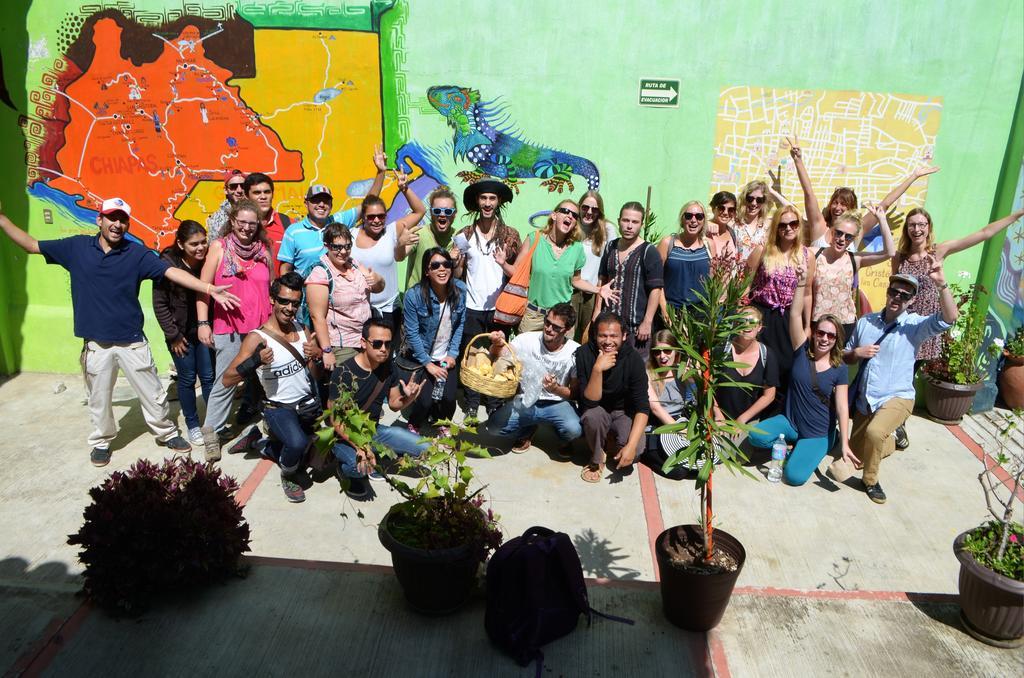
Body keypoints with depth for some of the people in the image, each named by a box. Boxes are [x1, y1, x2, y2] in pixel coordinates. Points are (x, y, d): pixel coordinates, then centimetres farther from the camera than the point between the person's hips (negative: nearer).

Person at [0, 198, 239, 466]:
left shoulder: (137, 253, -6)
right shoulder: (77, 247, -1)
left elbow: (172, 272, -14)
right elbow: (31, 245, 8)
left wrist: (209, 288, -24)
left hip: (132, 341, -1)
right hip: (95, 343, 1)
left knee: (152, 393, 11)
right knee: (99, 399, 16)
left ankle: (167, 433, 31)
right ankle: (101, 441, 37)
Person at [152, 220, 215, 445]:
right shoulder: (168, 264, -16)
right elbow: (159, 304, -10)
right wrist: (173, 335, -9)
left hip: (204, 330, 2)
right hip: (180, 333, -2)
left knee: (209, 377, 7)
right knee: (187, 379, 10)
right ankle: (192, 425, 25)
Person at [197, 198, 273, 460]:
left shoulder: (264, 249, 9)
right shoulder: (219, 247, -1)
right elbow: (203, 286, -1)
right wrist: (203, 323, -6)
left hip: (260, 326, 4)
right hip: (228, 326, -3)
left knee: (258, 378, 12)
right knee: (225, 380, -4)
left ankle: (248, 423, 30)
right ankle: (213, 432, 8)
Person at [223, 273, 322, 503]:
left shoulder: (301, 328, 0)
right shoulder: (257, 338, -17)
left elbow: (316, 374, 5)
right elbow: (226, 381, -23)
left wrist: (316, 356, -17)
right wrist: (254, 362, -38)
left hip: (309, 402, 6)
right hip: (280, 408, -6)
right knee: (297, 443, -33)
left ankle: (269, 446, 37)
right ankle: (288, 476, 1)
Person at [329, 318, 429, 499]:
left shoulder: (387, 367, -5)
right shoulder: (344, 373, -24)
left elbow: (394, 404, 6)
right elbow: (336, 421, -23)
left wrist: (408, 398, -17)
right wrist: (360, 447, -36)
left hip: (374, 430, 6)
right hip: (345, 437, -6)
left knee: (425, 448, -2)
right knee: (361, 467, -37)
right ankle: (346, 468, -1)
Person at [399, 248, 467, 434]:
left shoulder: (460, 289, -10)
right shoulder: (414, 295, -20)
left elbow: (460, 325, 0)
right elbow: (412, 334, -15)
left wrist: (453, 354, -5)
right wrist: (428, 364, -13)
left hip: (448, 357, 3)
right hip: (421, 357, -3)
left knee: (449, 398, -10)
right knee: (426, 399, -13)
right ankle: (413, 426, 22)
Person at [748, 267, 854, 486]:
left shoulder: (839, 369, -5)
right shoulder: (802, 352, -3)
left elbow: (842, 407, -6)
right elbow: (795, 315, -14)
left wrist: (845, 444, -13)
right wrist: (801, 284, -25)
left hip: (818, 434, -2)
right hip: (789, 422, 2)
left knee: (795, 476, -22)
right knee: (756, 436, -28)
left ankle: (807, 450, 11)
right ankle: (792, 444, 1)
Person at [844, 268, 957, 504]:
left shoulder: (915, 325, -10)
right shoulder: (865, 322, 2)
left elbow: (949, 318, -29)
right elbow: (845, 357, 11)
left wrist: (941, 285, -41)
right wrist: (857, 353, -13)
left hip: (897, 397, -5)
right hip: (864, 400, 5)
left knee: (875, 432, -36)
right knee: (857, 453, 13)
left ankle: (871, 480, -10)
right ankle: (892, 439, 45)